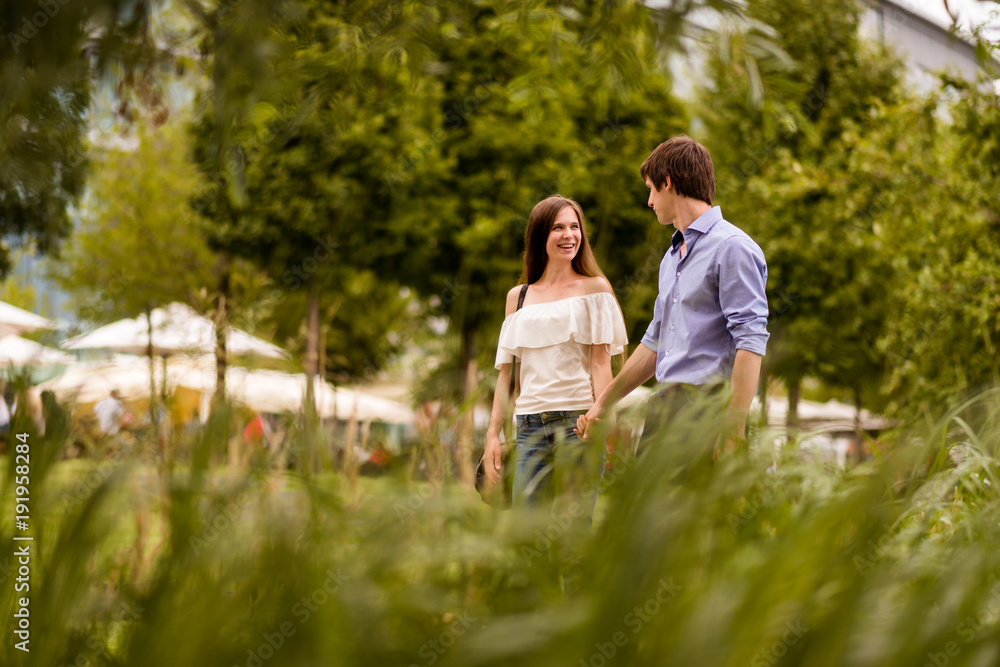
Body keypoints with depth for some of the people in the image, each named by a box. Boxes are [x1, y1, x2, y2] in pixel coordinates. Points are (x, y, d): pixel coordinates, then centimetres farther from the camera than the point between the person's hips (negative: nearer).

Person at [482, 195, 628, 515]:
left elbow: (601, 362, 2)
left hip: (577, 418, -3)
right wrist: (493, 433, 9)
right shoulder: (518, 297, 17)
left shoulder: (594, 288, 9)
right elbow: (506, 372, 17)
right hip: (530, 425, 3)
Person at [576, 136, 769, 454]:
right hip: (665, 405, 8)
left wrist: (734, 428, -22)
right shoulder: (672, 257, 21)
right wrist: (603, 403, 30)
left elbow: (751, 343, -16)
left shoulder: (732, 248, -8)